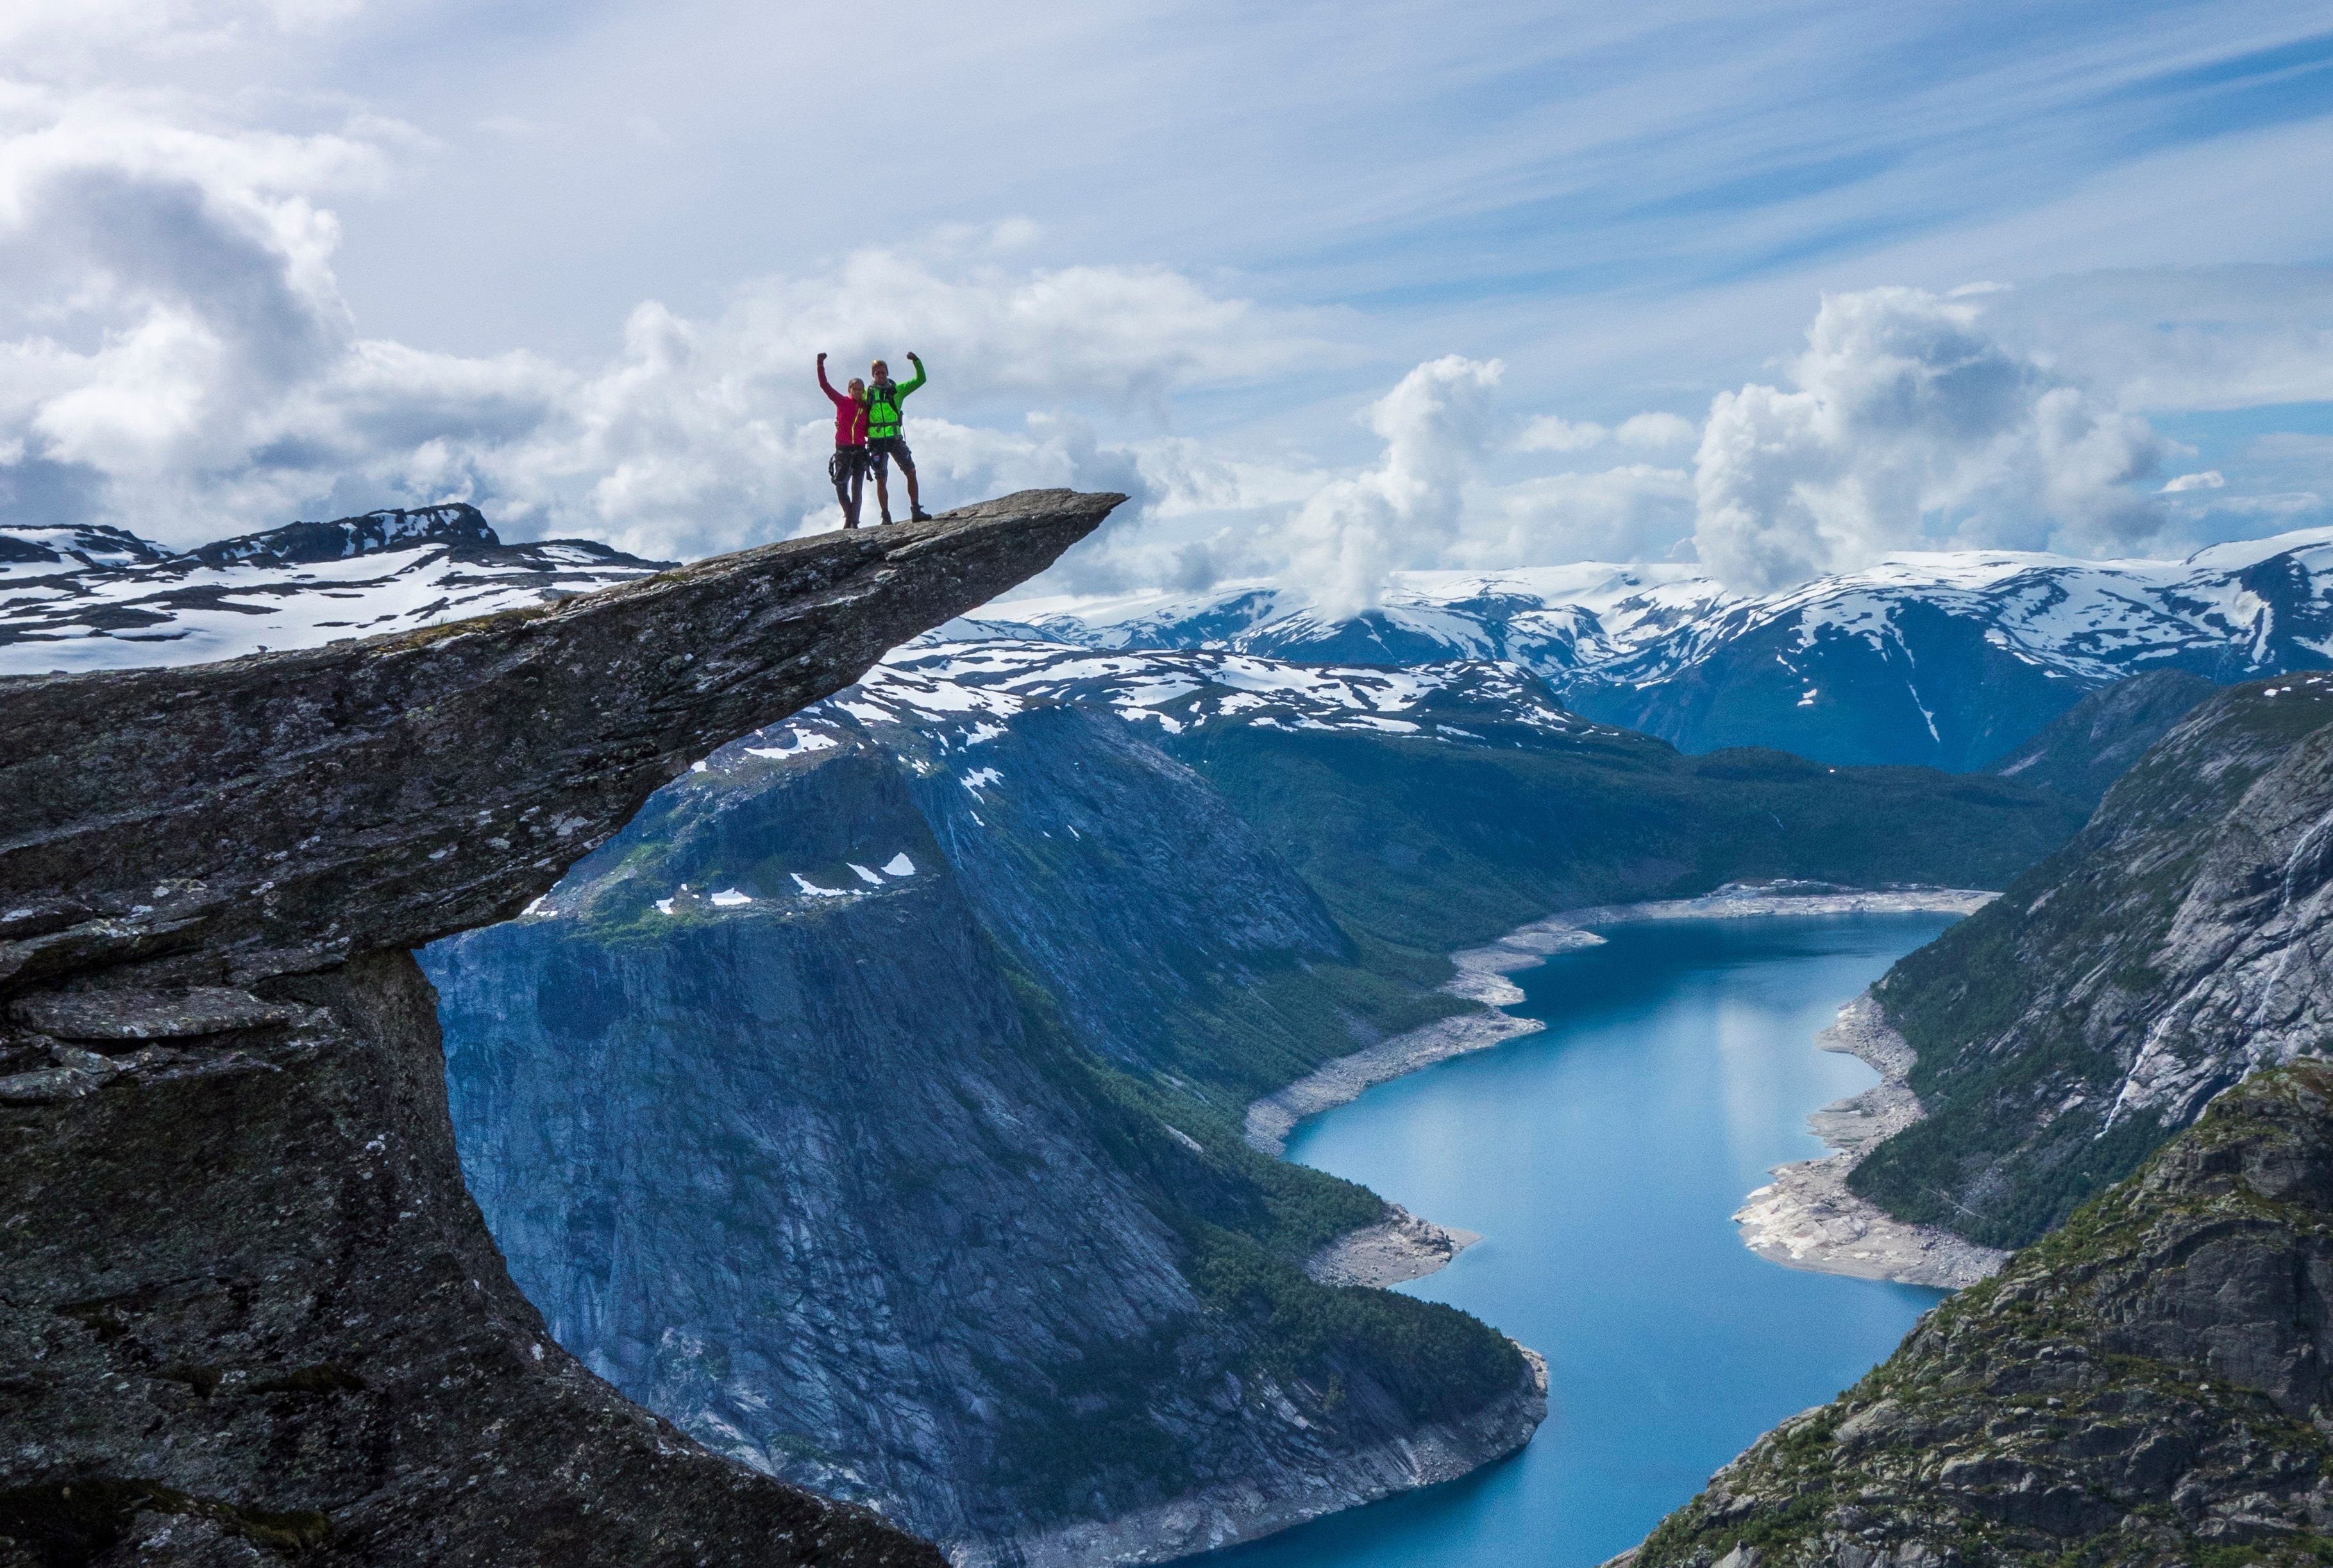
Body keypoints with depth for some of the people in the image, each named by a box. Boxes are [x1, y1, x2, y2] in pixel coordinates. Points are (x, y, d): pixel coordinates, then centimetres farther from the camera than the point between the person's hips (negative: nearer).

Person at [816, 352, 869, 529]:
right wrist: (821, 366, -12)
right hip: (843, 450, -2)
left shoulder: (866, 408, 8)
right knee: (841, 488, -4)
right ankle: (849, 516, 17)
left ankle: (854, 522, 1)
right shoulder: (842, 401, 2)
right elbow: (825, 385, -4)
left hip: (860, 451, 2)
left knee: (857, 489, 0)